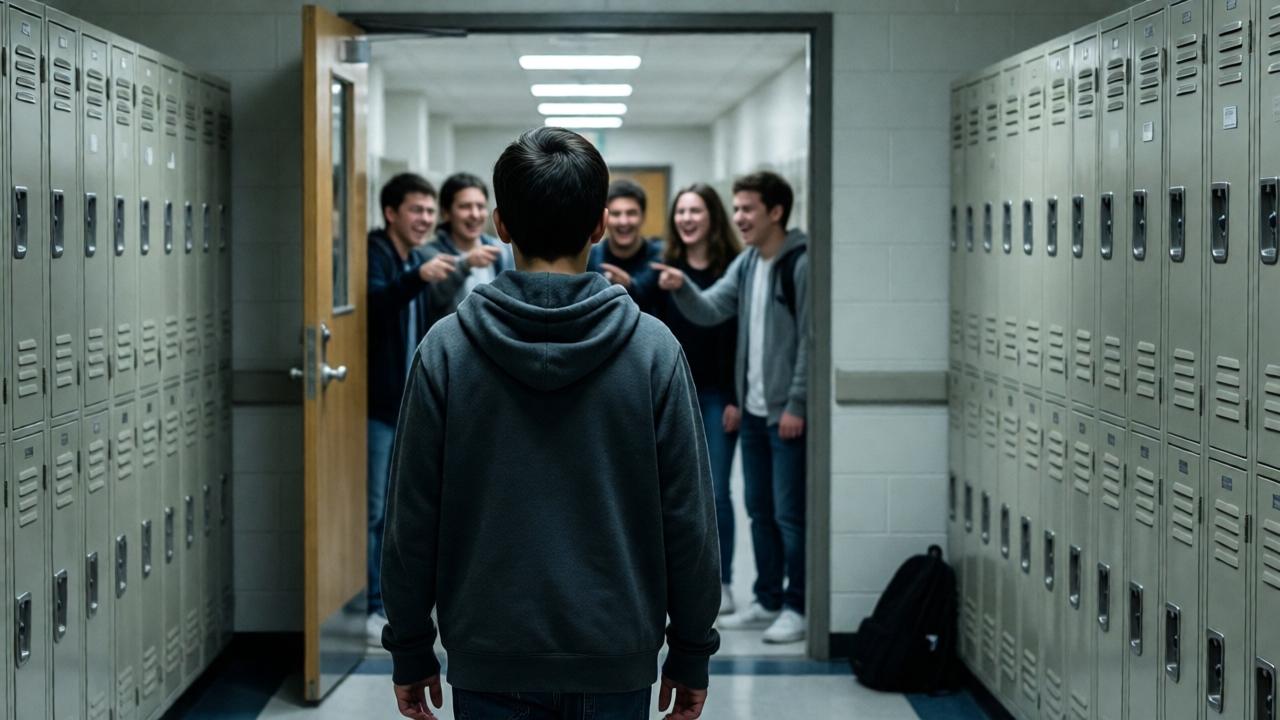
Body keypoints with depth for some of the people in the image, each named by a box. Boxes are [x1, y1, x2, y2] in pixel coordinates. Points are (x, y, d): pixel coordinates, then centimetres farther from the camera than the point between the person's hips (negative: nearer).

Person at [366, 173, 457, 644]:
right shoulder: (375, 254, -8)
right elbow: (373, 302, -30)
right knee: (374, 509, -6)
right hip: (378, 405, -8)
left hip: (410, 406, 8)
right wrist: (419, 277, -44)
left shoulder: (418, 263, 16)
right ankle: (371, 608, -1)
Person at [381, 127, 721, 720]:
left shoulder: (445, 349, -6)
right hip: (616, 658, 0)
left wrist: (409, 649, 9)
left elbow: (412, 517, -2)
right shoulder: (654, 349, -6)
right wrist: (692, 653, 8)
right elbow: (688, 517, -3)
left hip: (491, 656, 0)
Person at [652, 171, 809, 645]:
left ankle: (798, 607, 8)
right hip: (754, 411, 8)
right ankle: (768, 602, 23)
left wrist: (797, 405, -17)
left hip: (788, 412, -8)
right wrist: (681, 288, -15)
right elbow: (709, 311, 5)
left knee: (790, 514, -2)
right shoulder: (745, 264, 11)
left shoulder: (801, 264, -13)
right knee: (760, 511, 14)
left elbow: (810, 339, -16)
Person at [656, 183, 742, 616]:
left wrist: (736, 398, -8)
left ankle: (721, 583, 9)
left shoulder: (733, 268, -3)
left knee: (716, 490, -1)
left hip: (717, 394, -2)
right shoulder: (665, 268, 4)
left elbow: (740, 335, -5)